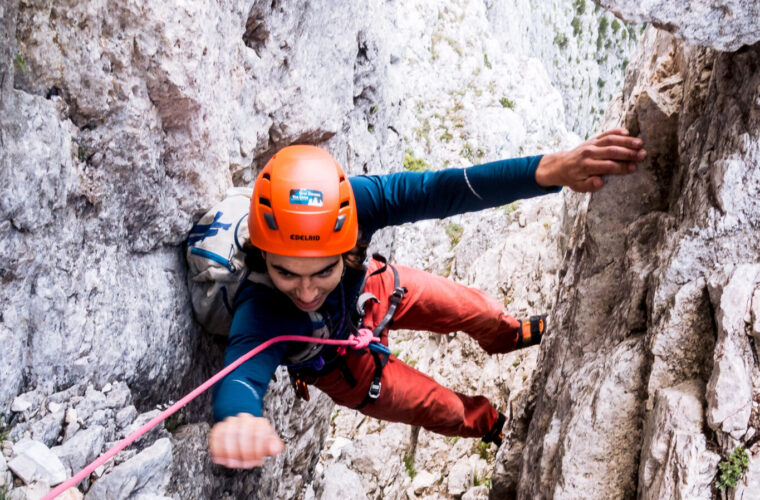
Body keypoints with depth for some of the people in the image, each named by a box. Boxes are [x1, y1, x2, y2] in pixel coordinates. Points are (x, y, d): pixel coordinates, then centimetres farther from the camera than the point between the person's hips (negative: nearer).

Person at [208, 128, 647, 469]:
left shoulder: (349, 201, -41)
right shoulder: (261, 314, -47)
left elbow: (436, 190, -45)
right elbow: (242, 374, -63)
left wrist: (549, 170, -58)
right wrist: (237, 420, -89)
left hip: (371, 288, 3)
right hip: (337, 358, -2)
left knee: (471, 308, 21)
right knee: (438, 407, 13)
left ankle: (512, 335, 59)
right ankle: (492, 423, 50)